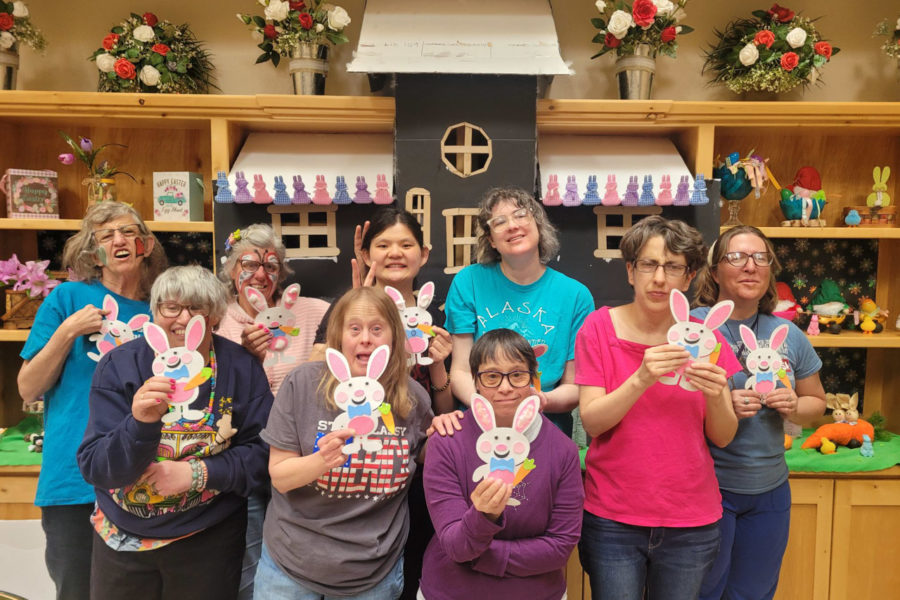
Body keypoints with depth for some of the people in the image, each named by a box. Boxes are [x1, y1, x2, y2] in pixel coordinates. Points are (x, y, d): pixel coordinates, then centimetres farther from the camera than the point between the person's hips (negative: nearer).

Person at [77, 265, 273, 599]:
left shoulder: (242, 369, -9)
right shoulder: (119, 366, -10)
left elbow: (261, 451, -7)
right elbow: (94, 468, -14)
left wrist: (199, 473, -20)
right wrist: (141, 423, -32)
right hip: (122, 538, 1)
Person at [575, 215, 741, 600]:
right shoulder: (599, 327, -6)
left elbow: (722, 437, 0)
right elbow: (592, 422, -12)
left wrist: (714, 395, -21)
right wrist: (642, 379, -28)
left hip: (690, 522, 2)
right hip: (612, 517, -2)